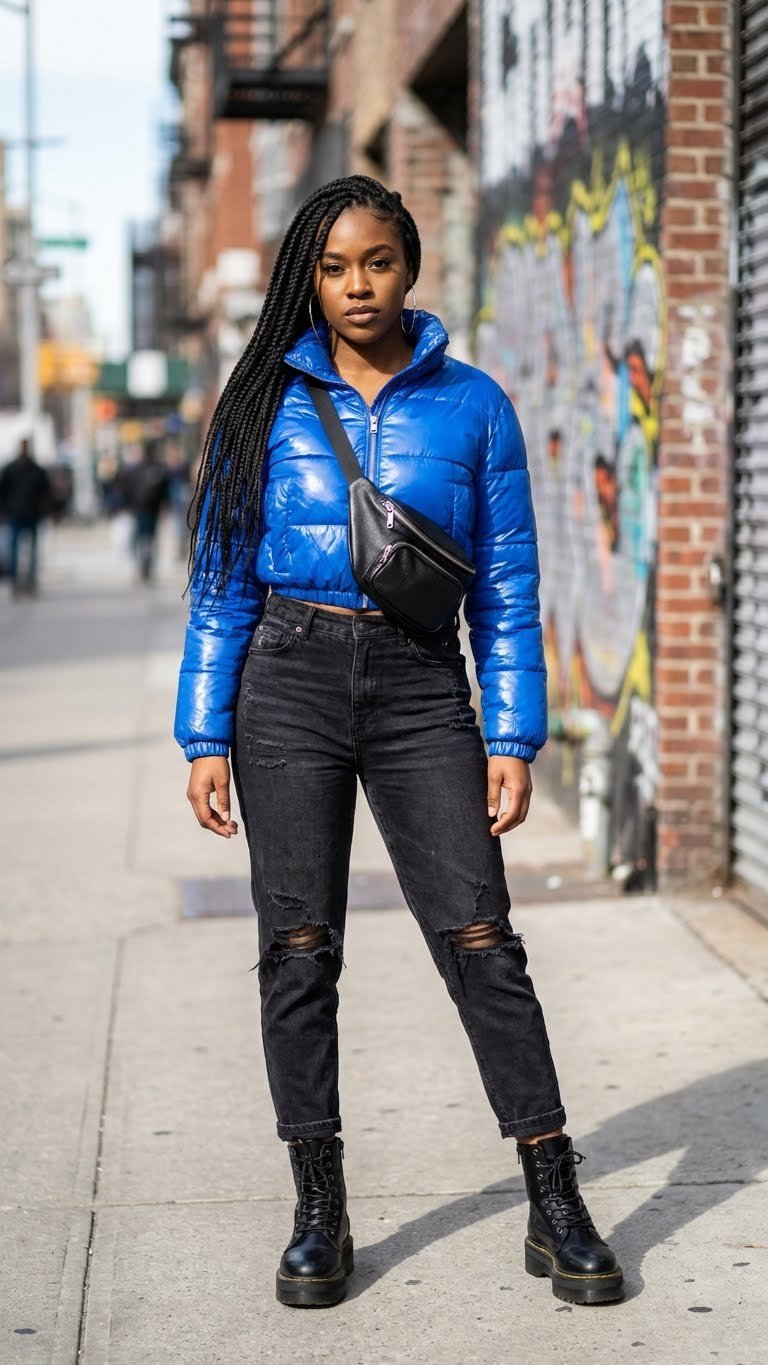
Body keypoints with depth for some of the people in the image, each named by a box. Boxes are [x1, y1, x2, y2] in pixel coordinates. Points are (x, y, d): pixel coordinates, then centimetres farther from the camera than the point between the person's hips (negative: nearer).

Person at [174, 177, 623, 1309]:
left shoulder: (473, 406, 5)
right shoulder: (270, 402, 6)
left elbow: (507, 589, 5)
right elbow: (224, 581, 6)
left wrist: (512, 739, -2)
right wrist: (206, 737, 0)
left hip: (420, 688, -1)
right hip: (288, 678, 1)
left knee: (480, 938, -8)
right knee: (299, 949, 1)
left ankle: (557, 1212, -2)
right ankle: (319, 1214, 10)